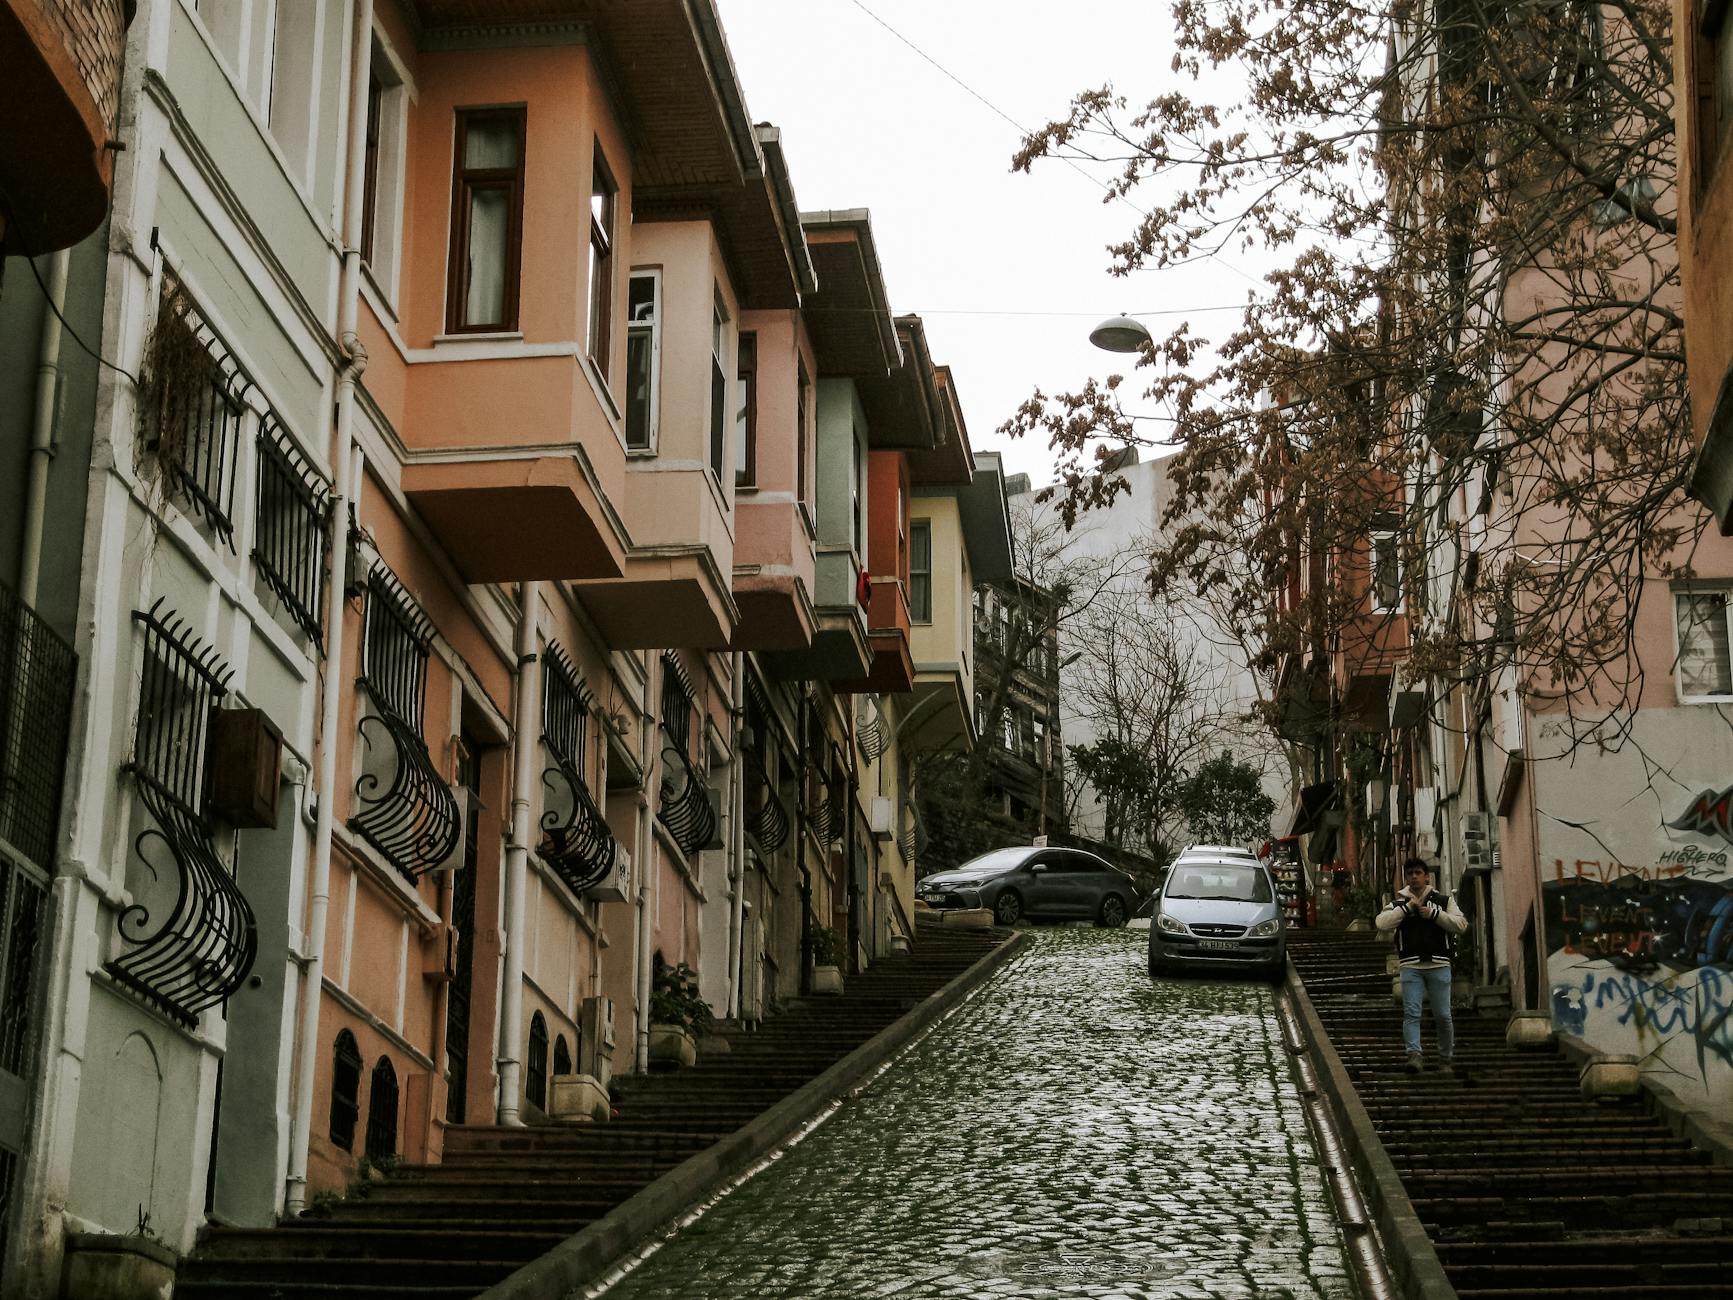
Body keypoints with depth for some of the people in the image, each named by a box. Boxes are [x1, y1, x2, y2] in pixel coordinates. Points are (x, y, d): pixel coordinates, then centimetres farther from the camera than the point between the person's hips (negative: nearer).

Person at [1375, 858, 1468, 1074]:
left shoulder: (1444, 901, 11)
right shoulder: (1398, 904, 12)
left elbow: (1461, 924, -1)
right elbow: (1381, 923, -6)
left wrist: (1434, 914, -8)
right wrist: (1407, 908, -8)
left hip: (1439, 965, 0)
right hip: (1410, 966, 0)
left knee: (1443, 1016, 3)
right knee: (1411, 1013, -13)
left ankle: (1446, 1058, 15)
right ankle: (1414, 1055, -21)